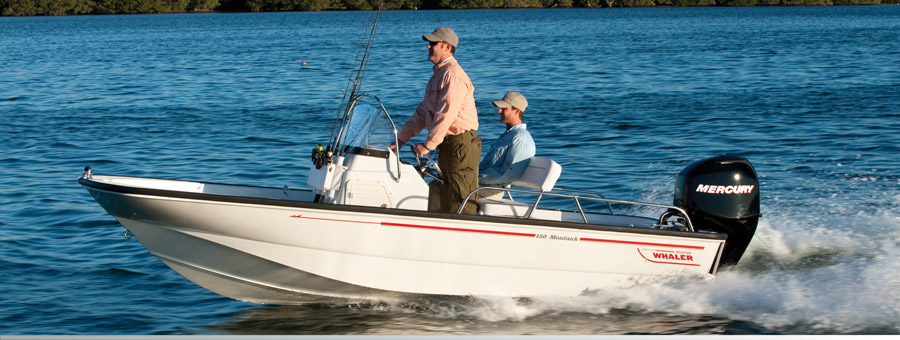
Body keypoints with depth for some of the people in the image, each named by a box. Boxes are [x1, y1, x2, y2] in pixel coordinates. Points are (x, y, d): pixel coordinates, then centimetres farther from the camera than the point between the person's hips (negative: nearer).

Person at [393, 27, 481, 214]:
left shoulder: (453, 75, -14)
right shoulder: (438, 74, 19)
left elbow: (445, 115, -22)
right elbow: (422, 113, 23)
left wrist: (428, 145, -22)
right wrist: (400, 140, 18)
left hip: (461, 144, -11)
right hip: (447, 145, 11)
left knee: (461, 200, -10)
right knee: (444, 199, 13)